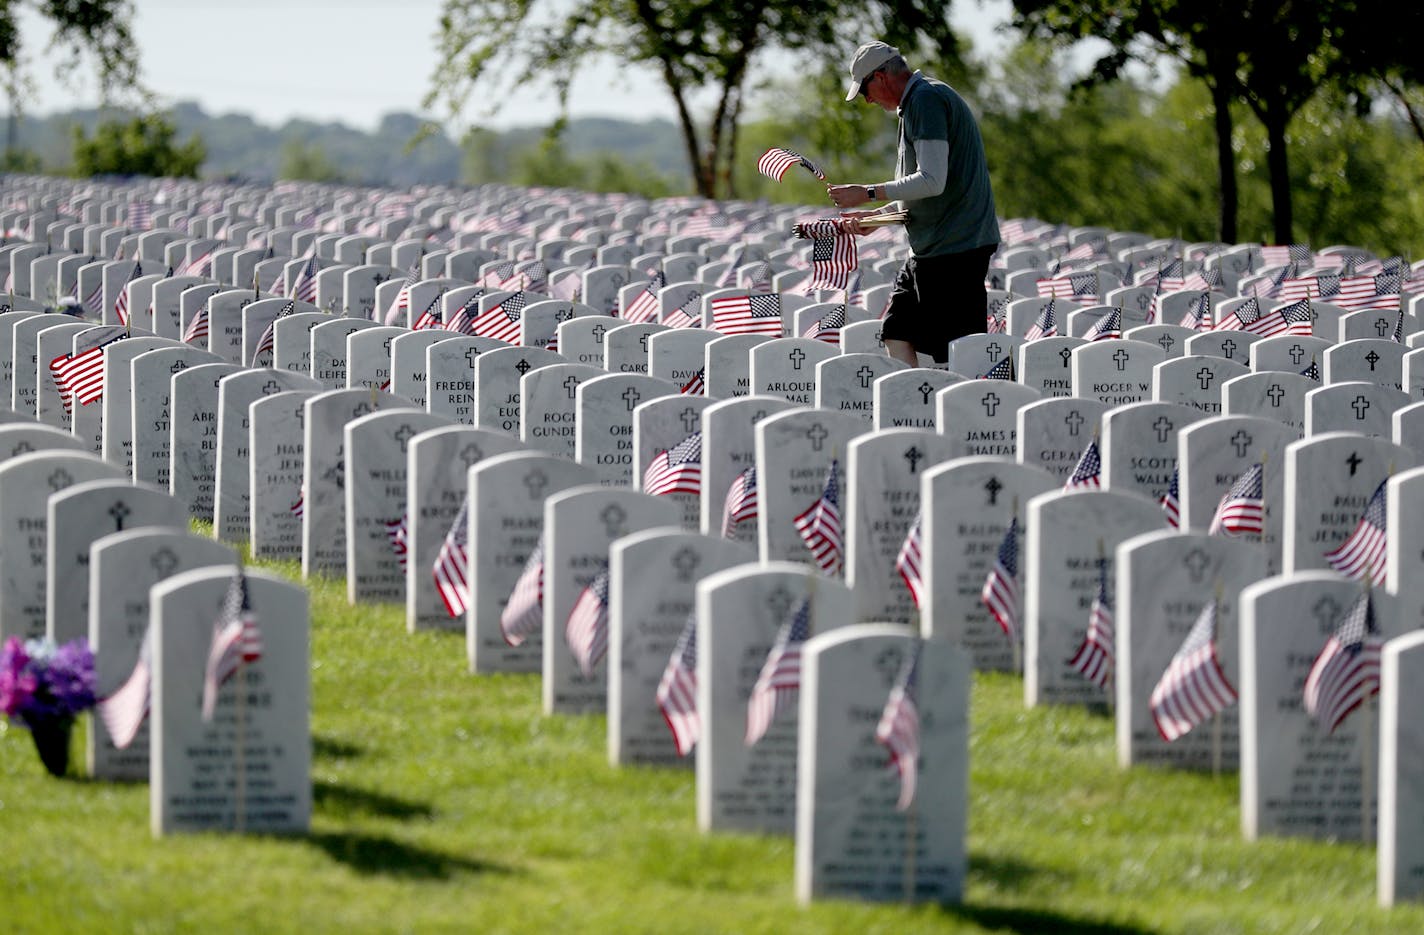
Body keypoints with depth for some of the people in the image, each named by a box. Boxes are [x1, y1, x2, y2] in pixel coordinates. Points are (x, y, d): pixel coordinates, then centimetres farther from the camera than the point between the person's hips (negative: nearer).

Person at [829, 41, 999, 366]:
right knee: (896, 336, 8)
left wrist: (869, 193, -13)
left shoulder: (926, 100, -13)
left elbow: (932, 181, -22)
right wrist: (876, 216, 20)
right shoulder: (918, 101, 20)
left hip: (955, 249, -11)